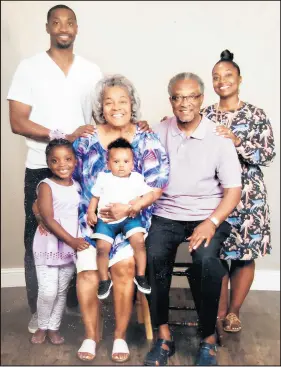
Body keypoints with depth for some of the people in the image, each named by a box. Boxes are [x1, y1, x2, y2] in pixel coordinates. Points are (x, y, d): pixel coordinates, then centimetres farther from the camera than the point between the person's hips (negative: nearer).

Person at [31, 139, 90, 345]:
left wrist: (76, 241, -4)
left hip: (71, 248, 4)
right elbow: (48, 220, -17)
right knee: (48, 291, -6)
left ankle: (54, 327, 28)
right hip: (48, 247, -4)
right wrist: (72, 241, -22)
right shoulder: (46, 186, -10)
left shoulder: (78, 186, 5)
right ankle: (42, 326, 18)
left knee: (62, 291, 12)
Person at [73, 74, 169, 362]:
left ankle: (120, 335, 1)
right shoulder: (87, 139, 6)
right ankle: (90, 335, 4)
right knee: (87, 269, -18)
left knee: (123, 265, -21)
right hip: (91, 216, 1)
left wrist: (129, 208, -19)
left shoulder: (146, 141, 0)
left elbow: (156, 184, -7)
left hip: (132, 218, -1)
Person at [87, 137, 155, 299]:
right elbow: (95, 197, 15)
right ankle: (104, 280, 3)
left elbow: (151, 195, 1)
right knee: (102, 247, -17)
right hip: (106, 219, 1)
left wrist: (140, 203, -18)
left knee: (139, 241, -23)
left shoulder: (137, 178, 5)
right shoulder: (103, 178, 7)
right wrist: (91, 212, 0)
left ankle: (140, 276, -4)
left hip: (129, 217, 0)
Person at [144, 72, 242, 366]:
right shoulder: (158, 133, 6)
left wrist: (211, 223, -17)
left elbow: (233, 189, -3)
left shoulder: (218, 138, 0)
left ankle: (208, 339, -9)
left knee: (205, 260, -31)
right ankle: (163, 336, -10)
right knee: (153, 256, -28)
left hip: (208, 215, -1)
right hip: (167, 214, 2)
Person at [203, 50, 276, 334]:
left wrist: (237, 141, -19)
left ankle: (233, 311, 23)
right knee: (218, 253, 1)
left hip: (248, 195, 0)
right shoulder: (206, 116, 6)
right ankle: (220, 312, 20)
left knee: (246, 253, 4)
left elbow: (268, 155, -7)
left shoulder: (256, 115, 1)